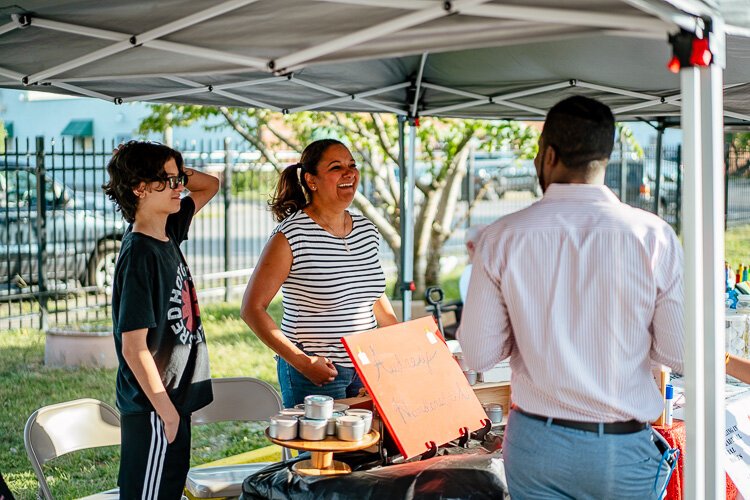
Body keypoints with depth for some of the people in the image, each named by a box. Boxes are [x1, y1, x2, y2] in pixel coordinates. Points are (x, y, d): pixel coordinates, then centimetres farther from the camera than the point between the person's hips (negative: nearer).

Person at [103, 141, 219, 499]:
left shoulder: (168, 233, 5)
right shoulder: (139, 255, -19)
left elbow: (210, 186, 23)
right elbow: (134, 348, -21)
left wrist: (178, 172, 3)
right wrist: (166, 411, -18)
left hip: (176, 397, 9)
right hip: (153, 407, -9)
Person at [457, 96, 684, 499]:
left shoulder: (501, 238, -8)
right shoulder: (654, 237, -11)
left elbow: (479, 355, -4)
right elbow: (682, 355, -7)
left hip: (535, 441, 1)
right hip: (622, 450, -1)